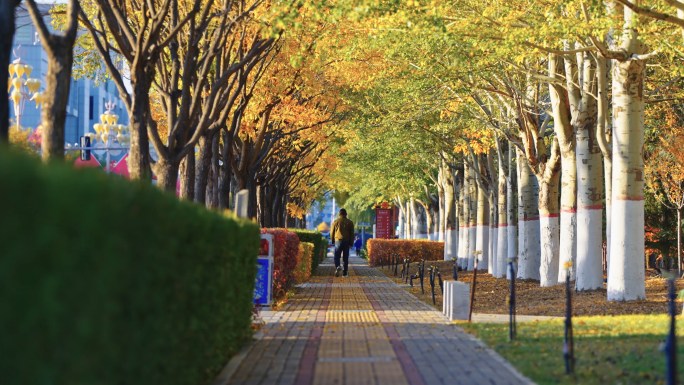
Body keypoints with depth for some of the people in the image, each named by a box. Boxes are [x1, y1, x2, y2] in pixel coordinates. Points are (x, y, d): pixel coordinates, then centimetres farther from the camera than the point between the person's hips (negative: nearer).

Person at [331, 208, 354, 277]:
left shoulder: (335, 221, 2)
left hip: (338, 241, -1)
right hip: (347, 242, 1)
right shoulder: (350, 222, 4)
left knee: (337, 256, 3)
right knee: (345, 258, 7)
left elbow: (332, 232, 6)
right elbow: (352, 234, 5)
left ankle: (338, 267, -25)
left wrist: (332, 241, 19)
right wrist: (351, 243, 11)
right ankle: (344, 272, 5)